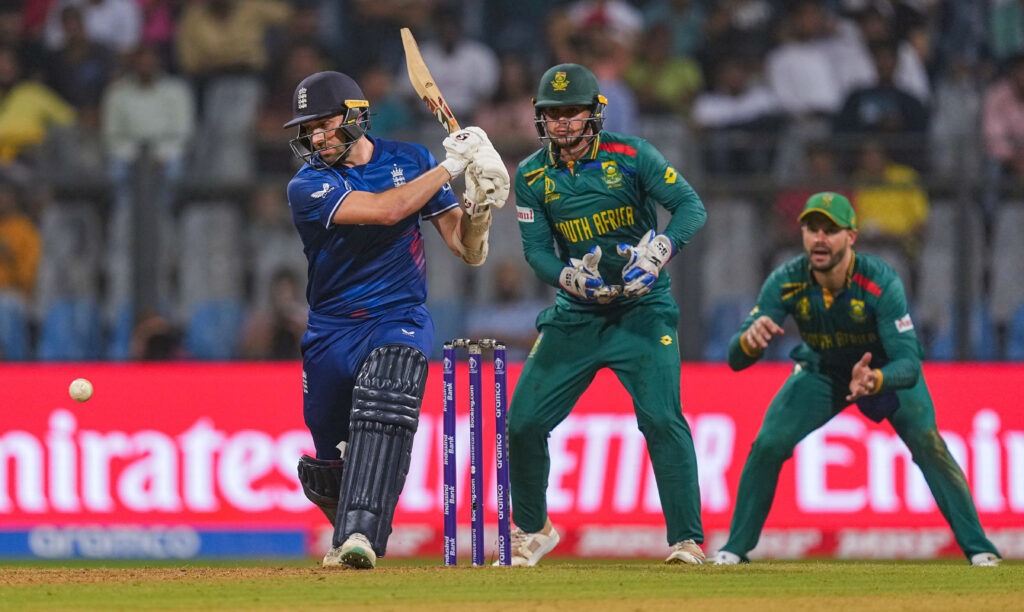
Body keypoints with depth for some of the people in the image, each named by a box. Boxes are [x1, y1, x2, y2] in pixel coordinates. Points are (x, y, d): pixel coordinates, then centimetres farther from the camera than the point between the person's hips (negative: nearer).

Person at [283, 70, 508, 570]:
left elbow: (468, 251, 2)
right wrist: (451, 165, -21)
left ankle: (360, 536, -41)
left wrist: (479, 204, -18)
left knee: (382, 411, -31)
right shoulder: (309, 186, -9)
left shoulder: (410, 161, 1)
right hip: (332, 331, 1)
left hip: (399, 321, -1)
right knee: (331, 466, 7)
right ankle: (348, 532, 40)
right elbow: (385, 210, -26)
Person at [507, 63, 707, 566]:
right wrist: (573, 277, -23)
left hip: (643, 311, -4)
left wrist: (656, 253, -32)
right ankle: (533, 530, 23)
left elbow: (691, 207, -14)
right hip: (576, 314, 4)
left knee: (661, 419, -20)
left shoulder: (632, 157, -8)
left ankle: (687, 540, -17)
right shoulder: (532, 177, 1)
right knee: (524, 422, 1)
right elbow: (536, 250, -3)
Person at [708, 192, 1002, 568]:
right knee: (767, 445, -13)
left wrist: (874, 380, -63)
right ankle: (736, 548, 3)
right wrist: (750, 338, -54)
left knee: (927, 443, -21)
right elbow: (736, 359, -29)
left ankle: (978, 547, -11)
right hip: (822, 373, 2)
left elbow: (909, 365, -40)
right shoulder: (786, 283, -28)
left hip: (886, 368, -2)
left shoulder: (881, 283, -36)